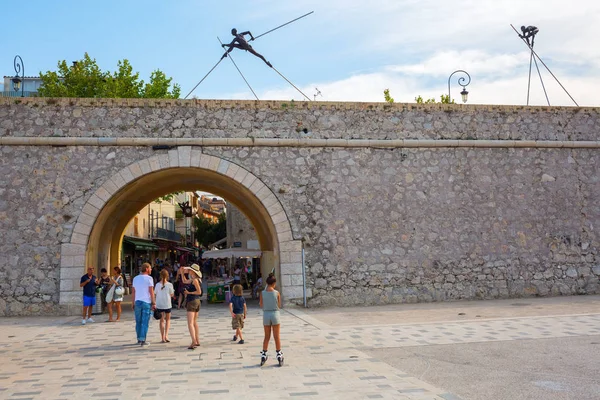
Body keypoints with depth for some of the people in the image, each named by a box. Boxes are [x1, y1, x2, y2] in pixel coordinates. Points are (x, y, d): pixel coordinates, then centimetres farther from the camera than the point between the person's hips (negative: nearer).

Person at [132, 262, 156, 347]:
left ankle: (139, 339, 19)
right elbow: (151, 292, -10)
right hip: (146, 302, -5)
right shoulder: (149, 278, -6)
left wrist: (132, 303, 16)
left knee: (138, 322, 13)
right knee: (145, 322, -2)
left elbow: (133, 292, 11)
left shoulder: (135, 278, 11)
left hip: (137, 302, 5)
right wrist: (154, 303, -7)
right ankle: (142, 340, -3)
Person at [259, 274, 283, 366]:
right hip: (275, 314, -1)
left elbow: (261, 306, -1)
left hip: (266, 315, 1)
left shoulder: (262, 293, -7)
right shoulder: (277, 293, -9)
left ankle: (263, 355, 18)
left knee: (267, 337, 15)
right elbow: (279, 306, -2)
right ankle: (279, 356, 13)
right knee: (276, 337, 8)